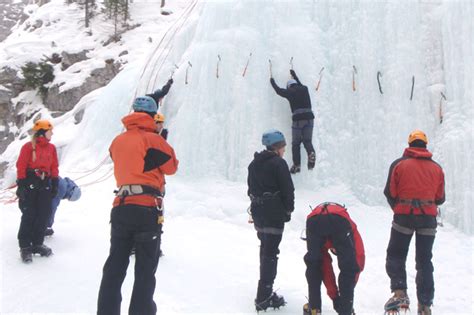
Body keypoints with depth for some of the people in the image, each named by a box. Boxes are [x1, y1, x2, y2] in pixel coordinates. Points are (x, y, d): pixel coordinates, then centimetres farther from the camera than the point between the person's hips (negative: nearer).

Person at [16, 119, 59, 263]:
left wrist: (55, 184, 10)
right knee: (28, 216, -4)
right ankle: (25, 247, 4)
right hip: (30, 185, -6)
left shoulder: (51, 148, 9)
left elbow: (54, 167, 13)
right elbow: (21, 167, -9)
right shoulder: (28, 147, -8)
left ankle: (37, 244, 20)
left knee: (43, 216, 7)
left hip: (45, 186, 6)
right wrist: (21, 185, -13)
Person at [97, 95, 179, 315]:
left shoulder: (117, 141, 11)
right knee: (145, 271, 4)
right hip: (147, 210, -5)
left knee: (114, 267, 13)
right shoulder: (153, 140, -6)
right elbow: (171, 166, 4)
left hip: (120, 208, 5)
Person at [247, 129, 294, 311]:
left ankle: (265, 291, 30)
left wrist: (257, 204, 18)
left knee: (265, 249, 20)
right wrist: (288, 210, 0)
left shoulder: (254, 163, 12)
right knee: (271, 253, -6)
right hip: (274, 213, -8)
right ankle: (264, 298, -8)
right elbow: (288, 190, -12)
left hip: (257, 211, 8)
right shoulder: (278, 163, -12)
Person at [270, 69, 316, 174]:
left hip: (298, 119, -3)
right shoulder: (304, 89, 16)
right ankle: (311, 153, -22)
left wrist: (272, 81, 38)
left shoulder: (290, 92, 4)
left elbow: (278, 90, 20)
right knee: (307, 140, 10)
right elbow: (300, 85, 40)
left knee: (296, 143, 8)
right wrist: (294, 75, 55)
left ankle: (297, 165, 2)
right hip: (309, 117, 3)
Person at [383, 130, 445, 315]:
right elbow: (440, 198, 9)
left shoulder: (399, 164, -2)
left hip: (404, 215, -2)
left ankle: (399, 293, -6)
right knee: (424, 261, 10)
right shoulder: (437, 168, 7)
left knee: (395, 256, 10)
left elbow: (390, 192, -2)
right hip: (428, 217, 3)